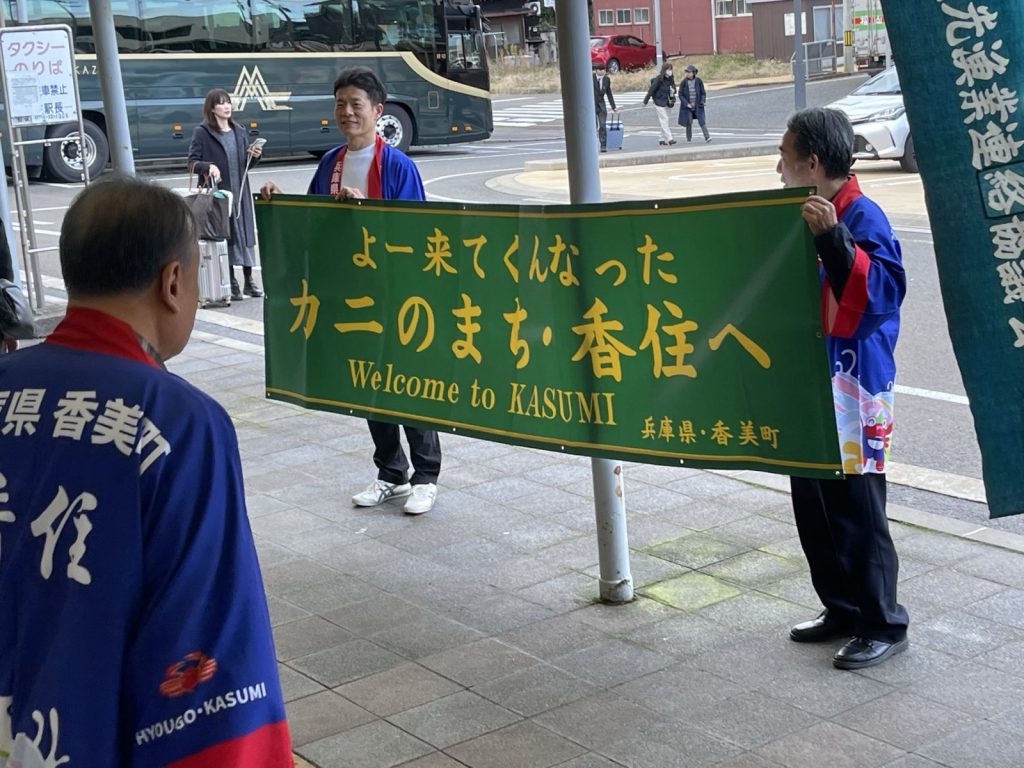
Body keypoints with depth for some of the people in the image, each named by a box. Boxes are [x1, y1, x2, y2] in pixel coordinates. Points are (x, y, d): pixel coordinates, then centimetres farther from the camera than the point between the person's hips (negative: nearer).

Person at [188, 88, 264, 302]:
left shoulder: (239, 131, 12)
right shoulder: (202, 133, -4)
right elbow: (192, 162, -7)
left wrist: (254, 156, -2)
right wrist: (208, 166, -26)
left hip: (240, 192, 5)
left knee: (245, 233, 6)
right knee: (224, 236, -2)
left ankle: (249, 281, 15)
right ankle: (231, 284, 5)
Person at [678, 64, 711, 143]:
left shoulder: (698, 81, -1)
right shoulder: (684, 82, -4)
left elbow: (703, 93, 5)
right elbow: (680, 95, -2)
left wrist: (702, 101, -10)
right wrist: (686, 104, -12)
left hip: (697, 106, 0)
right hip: (688, 106, 0)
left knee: (702, 121, -9)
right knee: (689, 123, 4)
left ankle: (707, 137, -14)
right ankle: (689, 139, 16)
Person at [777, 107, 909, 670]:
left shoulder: (863, 217, -15)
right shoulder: (804, 214, 11)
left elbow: (882, 290, -28)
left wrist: (833, 238, -35)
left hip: (852, 385, -9)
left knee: (857, 508, -2)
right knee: (812, 503, 14)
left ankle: (883, 624, 10)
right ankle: (841, 607, 28)